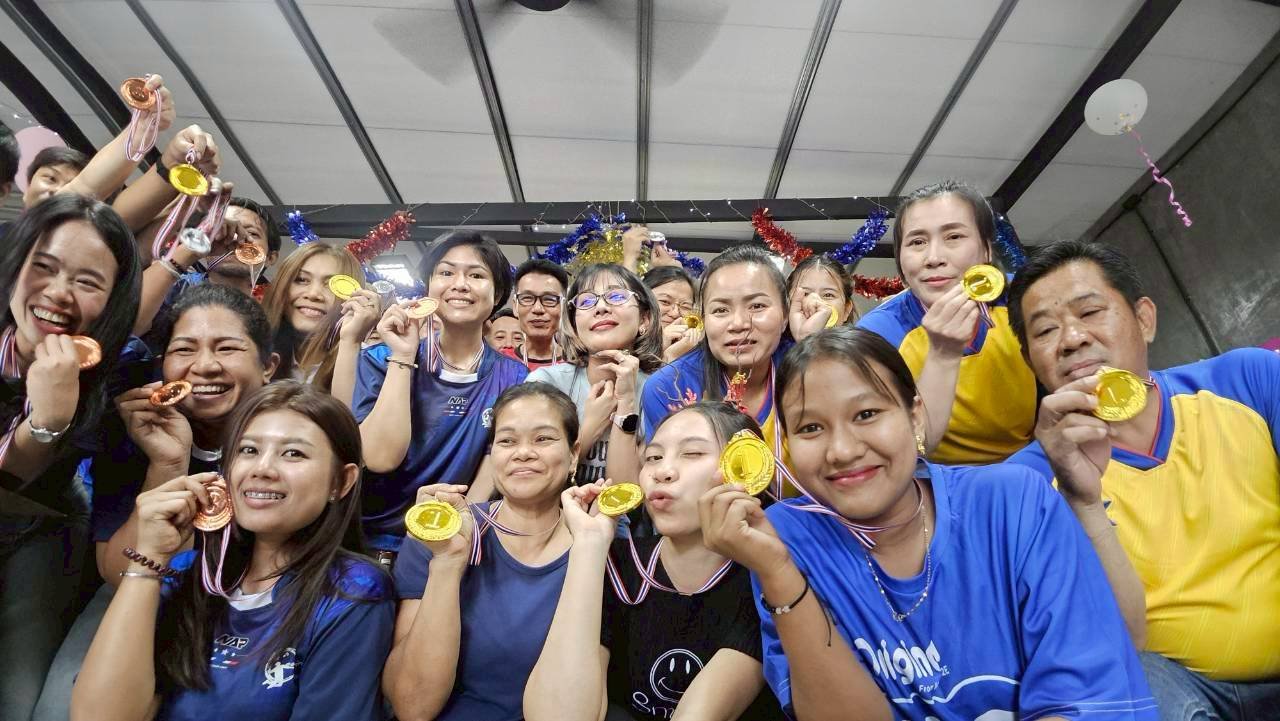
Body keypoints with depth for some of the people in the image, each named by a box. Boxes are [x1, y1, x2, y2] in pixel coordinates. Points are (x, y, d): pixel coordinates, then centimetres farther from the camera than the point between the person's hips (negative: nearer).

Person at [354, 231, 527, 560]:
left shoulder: (514, 379, 0)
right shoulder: (381, 359, 0)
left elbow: (491, 477, -1)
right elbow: (380, 458, -12)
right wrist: (403, 357, -13)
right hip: (372, 544, 0)